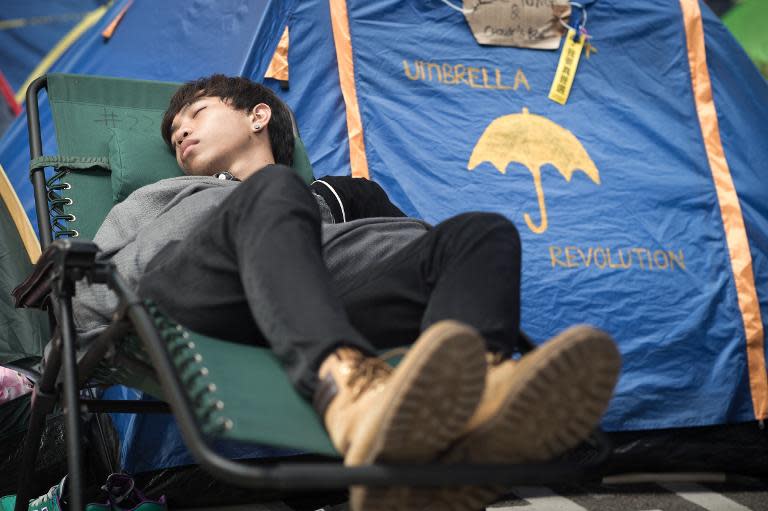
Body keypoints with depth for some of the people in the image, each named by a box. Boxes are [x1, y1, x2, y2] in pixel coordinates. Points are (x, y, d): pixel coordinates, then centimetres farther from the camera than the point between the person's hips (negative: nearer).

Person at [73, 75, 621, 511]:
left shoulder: (339, 194, 40)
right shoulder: (158, 197, 39)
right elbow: (88, 298, 26)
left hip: (318, 292, 2)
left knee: (480, 232, -17)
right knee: (272, 190, -30)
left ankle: (471, 408, -54)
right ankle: (353, 396, -63)